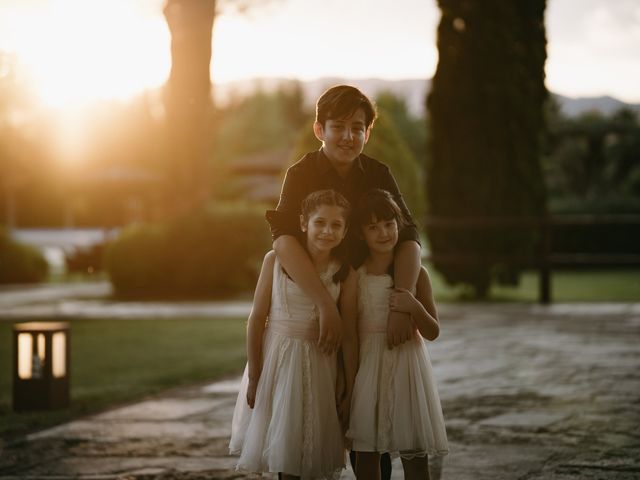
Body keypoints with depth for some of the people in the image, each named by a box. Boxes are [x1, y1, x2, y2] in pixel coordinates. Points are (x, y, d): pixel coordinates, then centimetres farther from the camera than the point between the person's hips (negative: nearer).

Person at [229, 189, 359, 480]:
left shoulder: (344, 273, -6)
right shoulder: (276, 260, -8)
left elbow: (349, 336, -2)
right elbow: (257, 318, -4)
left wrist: (349, 391, 0)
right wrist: (253, 377, -5)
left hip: (318, 365, 1)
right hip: (276, 359, 0)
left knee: (312, 450, 6)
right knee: (282, 446, 7)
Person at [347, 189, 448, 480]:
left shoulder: (416, 274, -1)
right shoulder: (355, 276, 1)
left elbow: (432, 332, 1)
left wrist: (415, 307, -18)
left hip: (407, 365, -1)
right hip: (368, 367, 1)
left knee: (414, 455, -1)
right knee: (366, 455, 3)